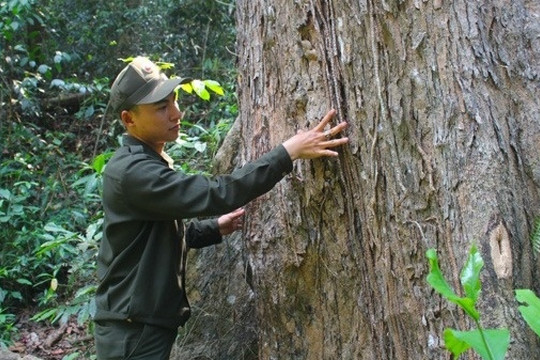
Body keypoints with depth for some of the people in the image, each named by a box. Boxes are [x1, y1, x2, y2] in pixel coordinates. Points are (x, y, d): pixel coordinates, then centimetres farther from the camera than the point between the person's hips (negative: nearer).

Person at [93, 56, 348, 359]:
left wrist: (217, 227, 4)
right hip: (132, 333, -9)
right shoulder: (132, 170, -22)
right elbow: (214, 194, -31)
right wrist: (289, 152, -31)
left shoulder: (150, 163, 10)